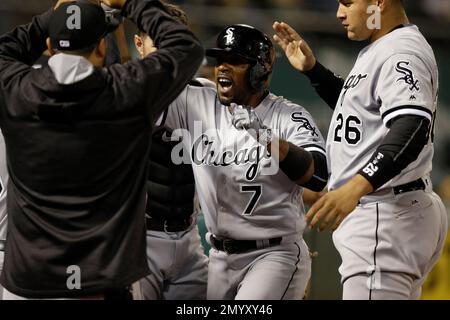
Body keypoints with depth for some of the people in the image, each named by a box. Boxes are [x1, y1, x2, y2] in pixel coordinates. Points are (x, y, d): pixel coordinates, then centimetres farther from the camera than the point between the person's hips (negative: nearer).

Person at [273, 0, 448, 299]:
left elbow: (412, 129, -30)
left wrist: (357, 186, -41)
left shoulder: (402, 54, -16)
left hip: (385, 218, -11)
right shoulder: (378, 51, 18)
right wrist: (312, 69, 21)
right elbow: (356, 105, 35)